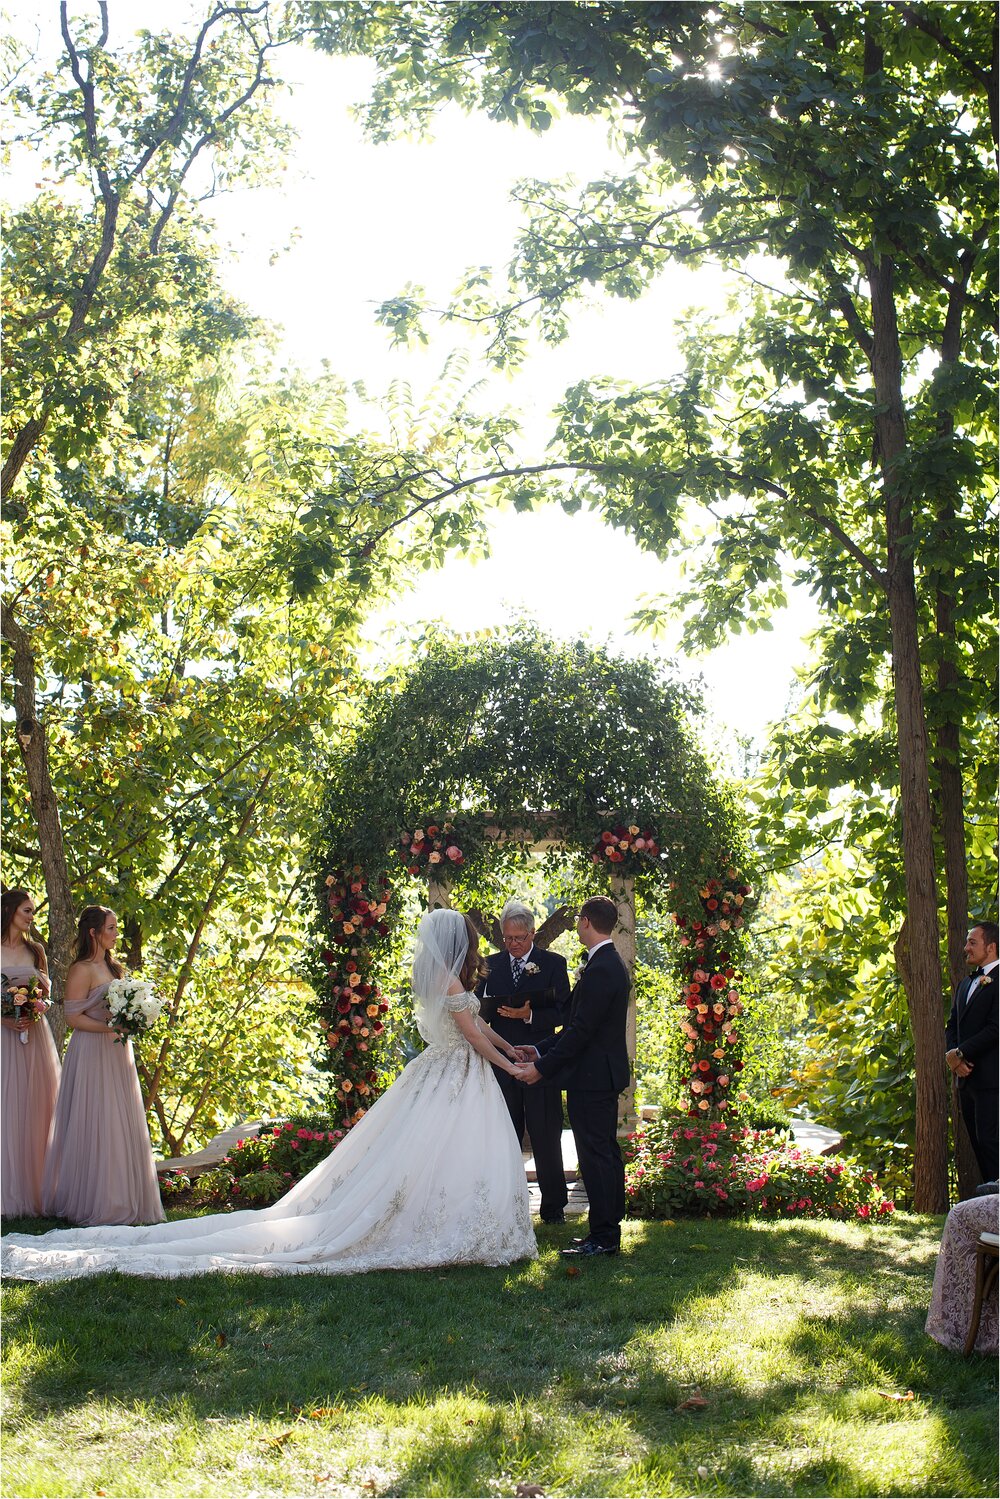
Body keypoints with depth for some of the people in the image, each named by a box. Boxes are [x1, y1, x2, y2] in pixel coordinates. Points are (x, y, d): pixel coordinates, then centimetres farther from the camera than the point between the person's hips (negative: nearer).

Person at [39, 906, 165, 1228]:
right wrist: (110, 1027, -21)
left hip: (116, 1054, 9)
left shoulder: (112, 967, 16)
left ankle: (120, 1199, 12)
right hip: (92, 1055, -9)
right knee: (95, 1126, -6)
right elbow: (73, 1017, -14)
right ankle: (94, 1201, 0)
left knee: (123, 1126, 7)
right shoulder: (82, 970, -11)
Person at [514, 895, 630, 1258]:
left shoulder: (600, 970, -20)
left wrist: (542, 1068, -17)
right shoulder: (612, 964, 13)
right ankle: (609, 1232, 22)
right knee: (607, 1153, 14)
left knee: (595, 1156, -5)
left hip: (592, 1078, -11)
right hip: (605, 1074, 11)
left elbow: (581, 1030, -22)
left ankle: (603, 1237, -1)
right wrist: (540, 1050, 15)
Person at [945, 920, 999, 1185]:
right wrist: (952, 1055, -1)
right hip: (967, 1077, 9)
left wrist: (961, 1053, -13)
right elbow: (953, 1025, 18)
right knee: (977, 1142, 10)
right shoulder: (967, 983, 19)